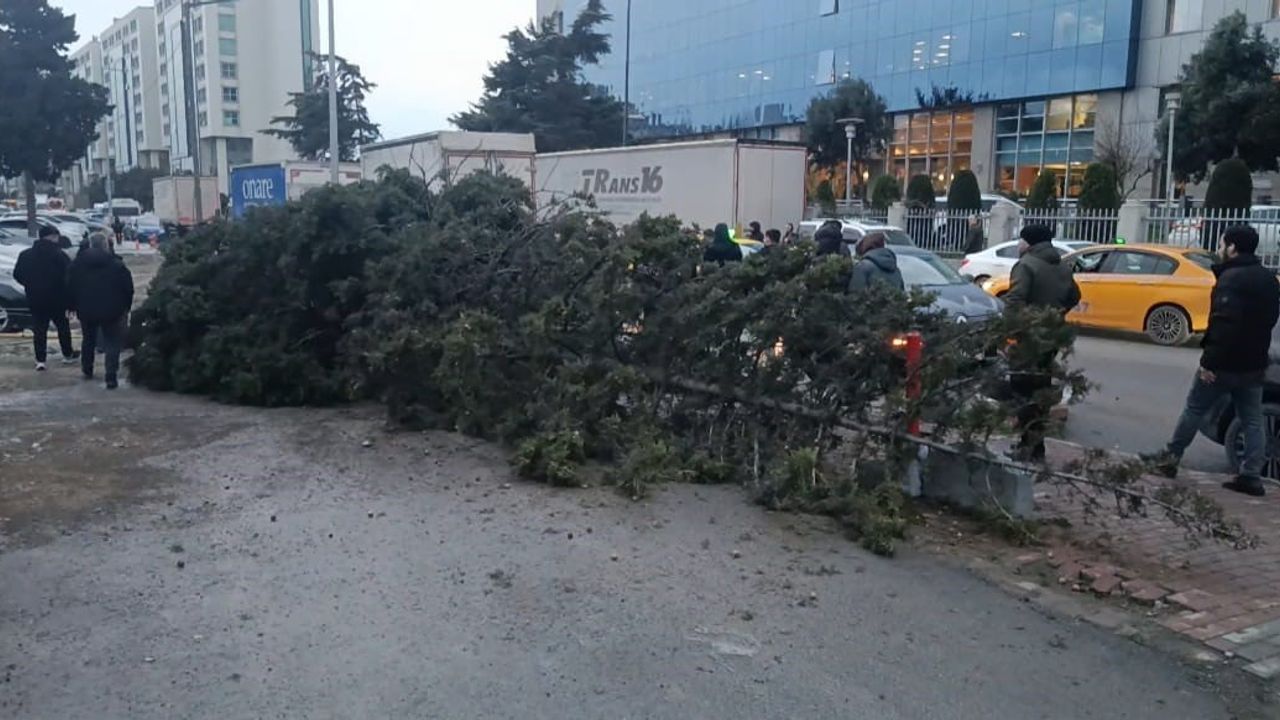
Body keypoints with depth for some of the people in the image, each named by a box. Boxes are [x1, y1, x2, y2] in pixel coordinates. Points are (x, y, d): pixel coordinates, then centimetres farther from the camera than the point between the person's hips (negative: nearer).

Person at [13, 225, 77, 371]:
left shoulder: (25, 255, 2)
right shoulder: (59, 255, -14)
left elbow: (17, 275, 6)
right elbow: (68, 276, -15)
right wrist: (69, 296, -4)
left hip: (35, 299, 3)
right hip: (56, 299, -3)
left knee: (39, 329, 7)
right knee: (62, 326, 15)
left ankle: (40, 360, 3)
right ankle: (68, 354, 26)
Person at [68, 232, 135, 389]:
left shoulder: (77, 263, 1)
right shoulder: (117, 264, -9)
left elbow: (70, 287, 5)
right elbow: (128, 288, -7)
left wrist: (73, 306, 15)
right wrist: (125, 307, 4)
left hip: (86, 310, 3)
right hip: (111, 310, -3)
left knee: (88, 340, 24)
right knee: (112, 344, 0)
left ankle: (87, 370, 35)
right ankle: (111, 377, -10)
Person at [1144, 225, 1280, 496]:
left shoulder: (1232, 278, -18)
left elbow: (1223, 324, -27)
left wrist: (1209, 360, -25)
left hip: (1226, 361, -8)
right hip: (1254, 362, 8)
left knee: (1194, 409, 7)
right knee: (1252, 420, 7)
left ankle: (1170, 457, 17)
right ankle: (1251, 477, 6)